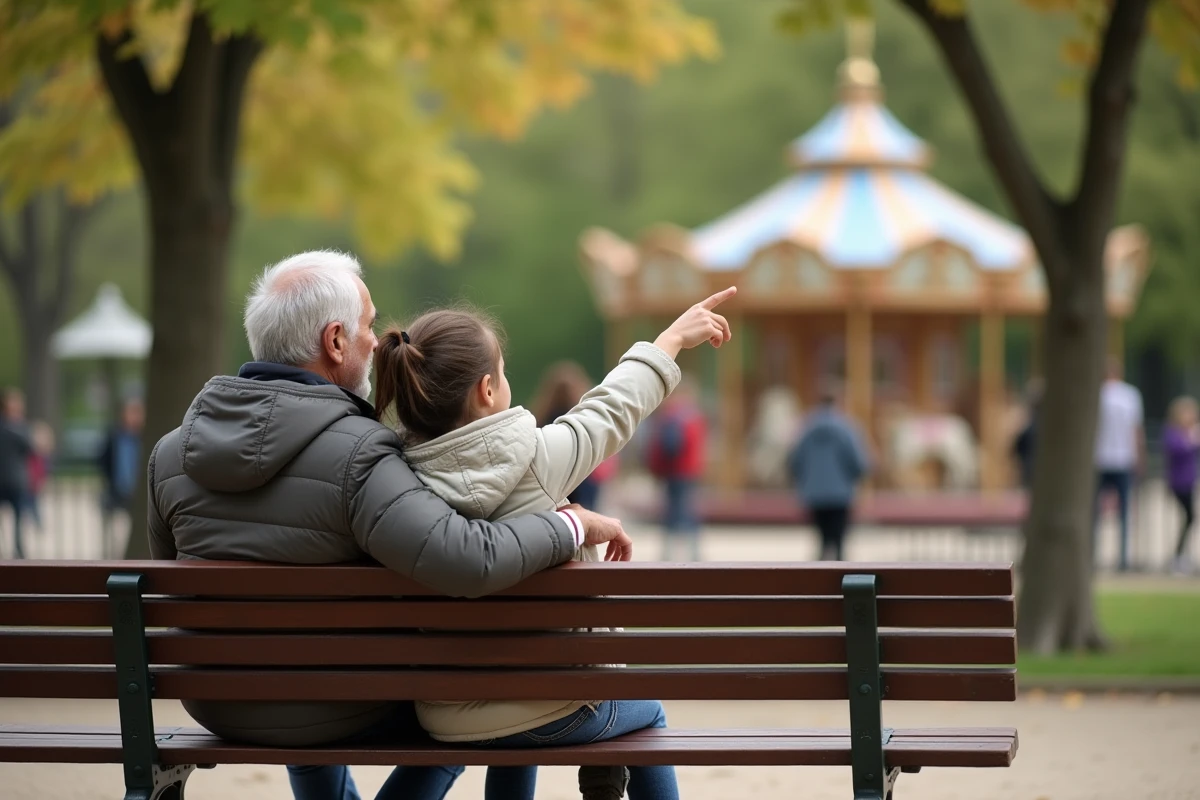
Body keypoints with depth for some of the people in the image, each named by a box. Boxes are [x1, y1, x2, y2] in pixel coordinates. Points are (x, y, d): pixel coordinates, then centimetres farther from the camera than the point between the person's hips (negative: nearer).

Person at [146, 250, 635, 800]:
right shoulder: (355, 455, -27)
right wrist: (574, 525, -25)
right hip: (333, 715, -5)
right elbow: (463, 560, -40)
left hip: (214, 708, 5)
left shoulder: (170, 452, -7)